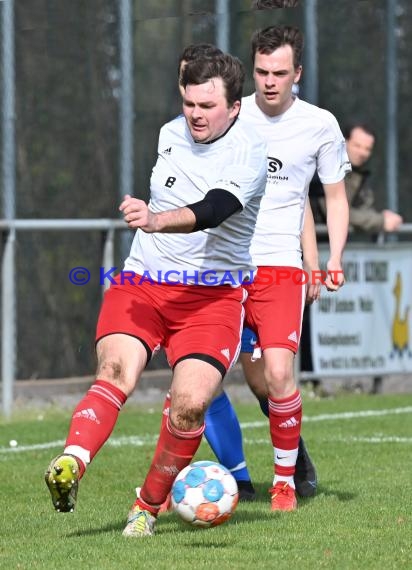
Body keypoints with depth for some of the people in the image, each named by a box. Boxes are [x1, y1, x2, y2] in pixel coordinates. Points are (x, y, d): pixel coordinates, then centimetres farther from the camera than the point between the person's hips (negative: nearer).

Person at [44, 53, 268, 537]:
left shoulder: (249, 151, -11)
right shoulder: (169, 134, 8)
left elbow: (214, 210, -30)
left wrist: (156, 221, -45)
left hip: (213, 295, -3)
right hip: (141, 283, 3)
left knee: (190, 403, -19)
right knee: (116, 371, -24)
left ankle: (149, 506, 2)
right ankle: (70, 466, -46)